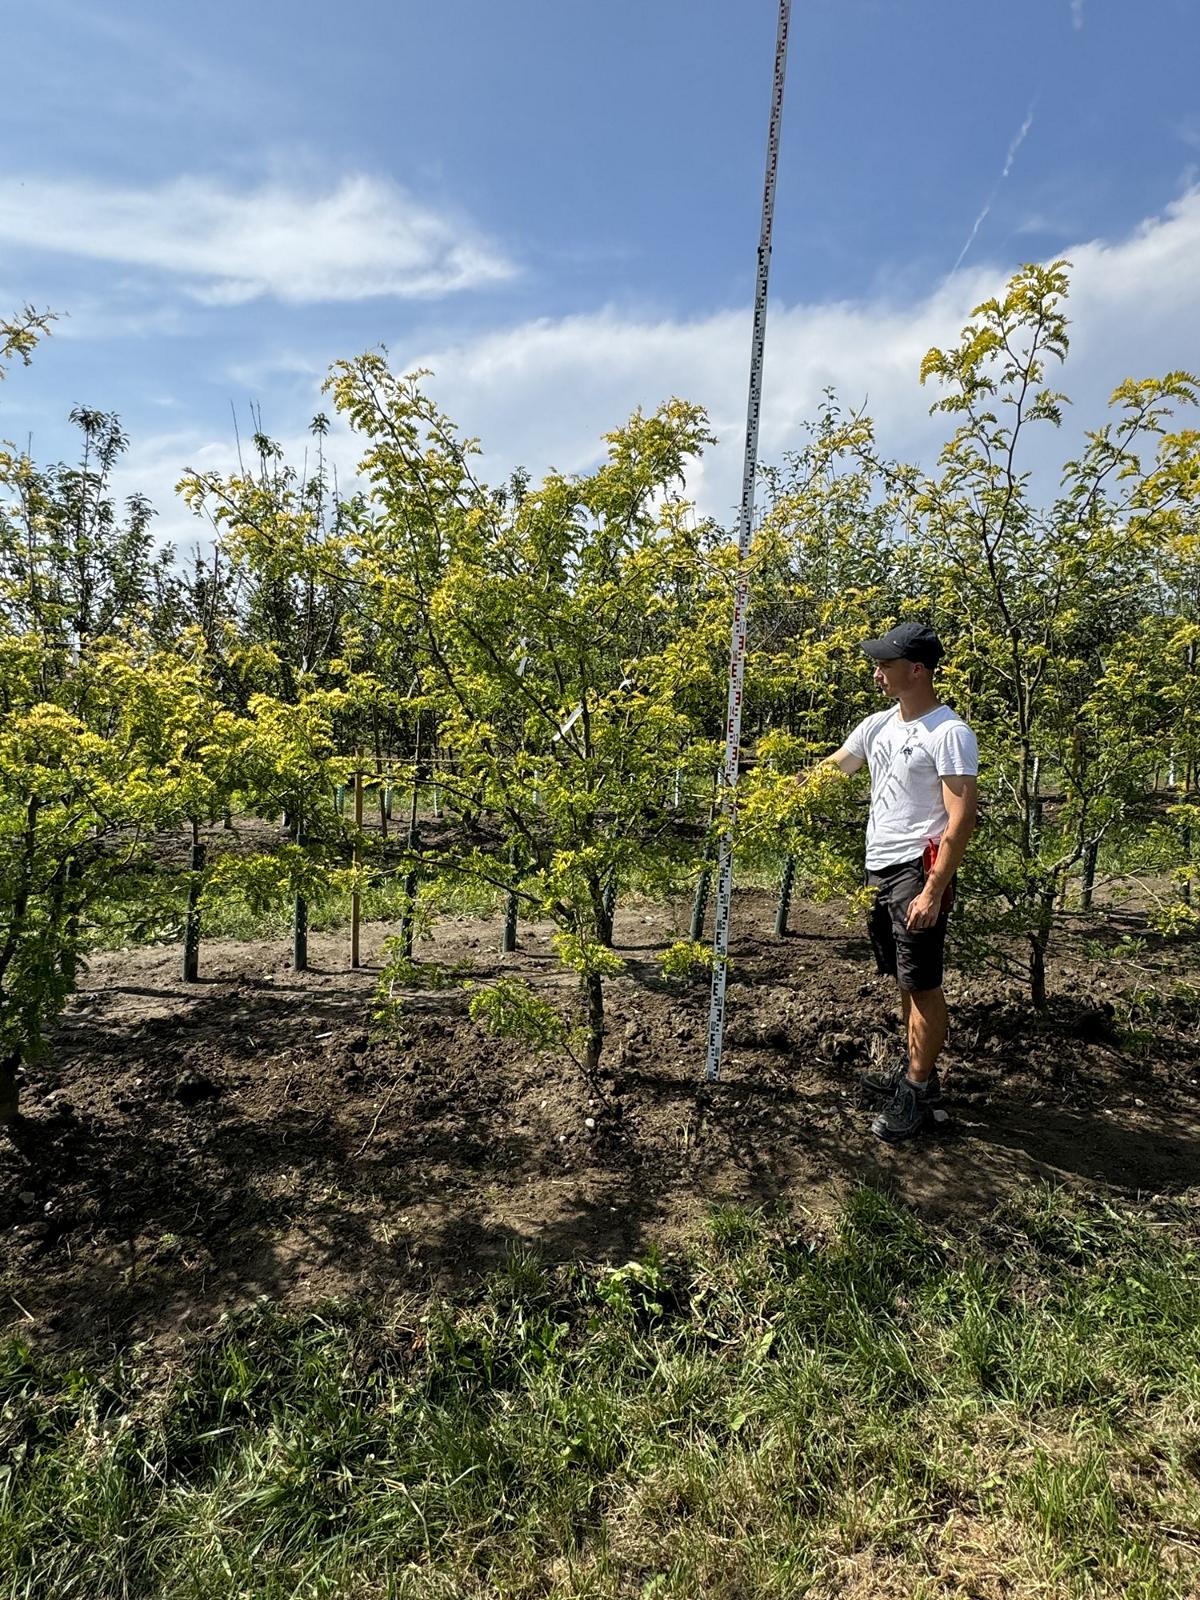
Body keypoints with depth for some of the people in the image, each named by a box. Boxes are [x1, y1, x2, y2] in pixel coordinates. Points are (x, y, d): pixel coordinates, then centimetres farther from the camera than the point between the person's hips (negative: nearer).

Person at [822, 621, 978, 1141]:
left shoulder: (949, 733, -13)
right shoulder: (878, 726, 11)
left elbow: (961, 818, -18)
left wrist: (933, 892, -22)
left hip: (918, 871, -8)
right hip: (879, 869, 8)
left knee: (922, 985, -1)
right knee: (905, 981, 17)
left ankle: (918, 1096, 10)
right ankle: (917, 1072, 31)